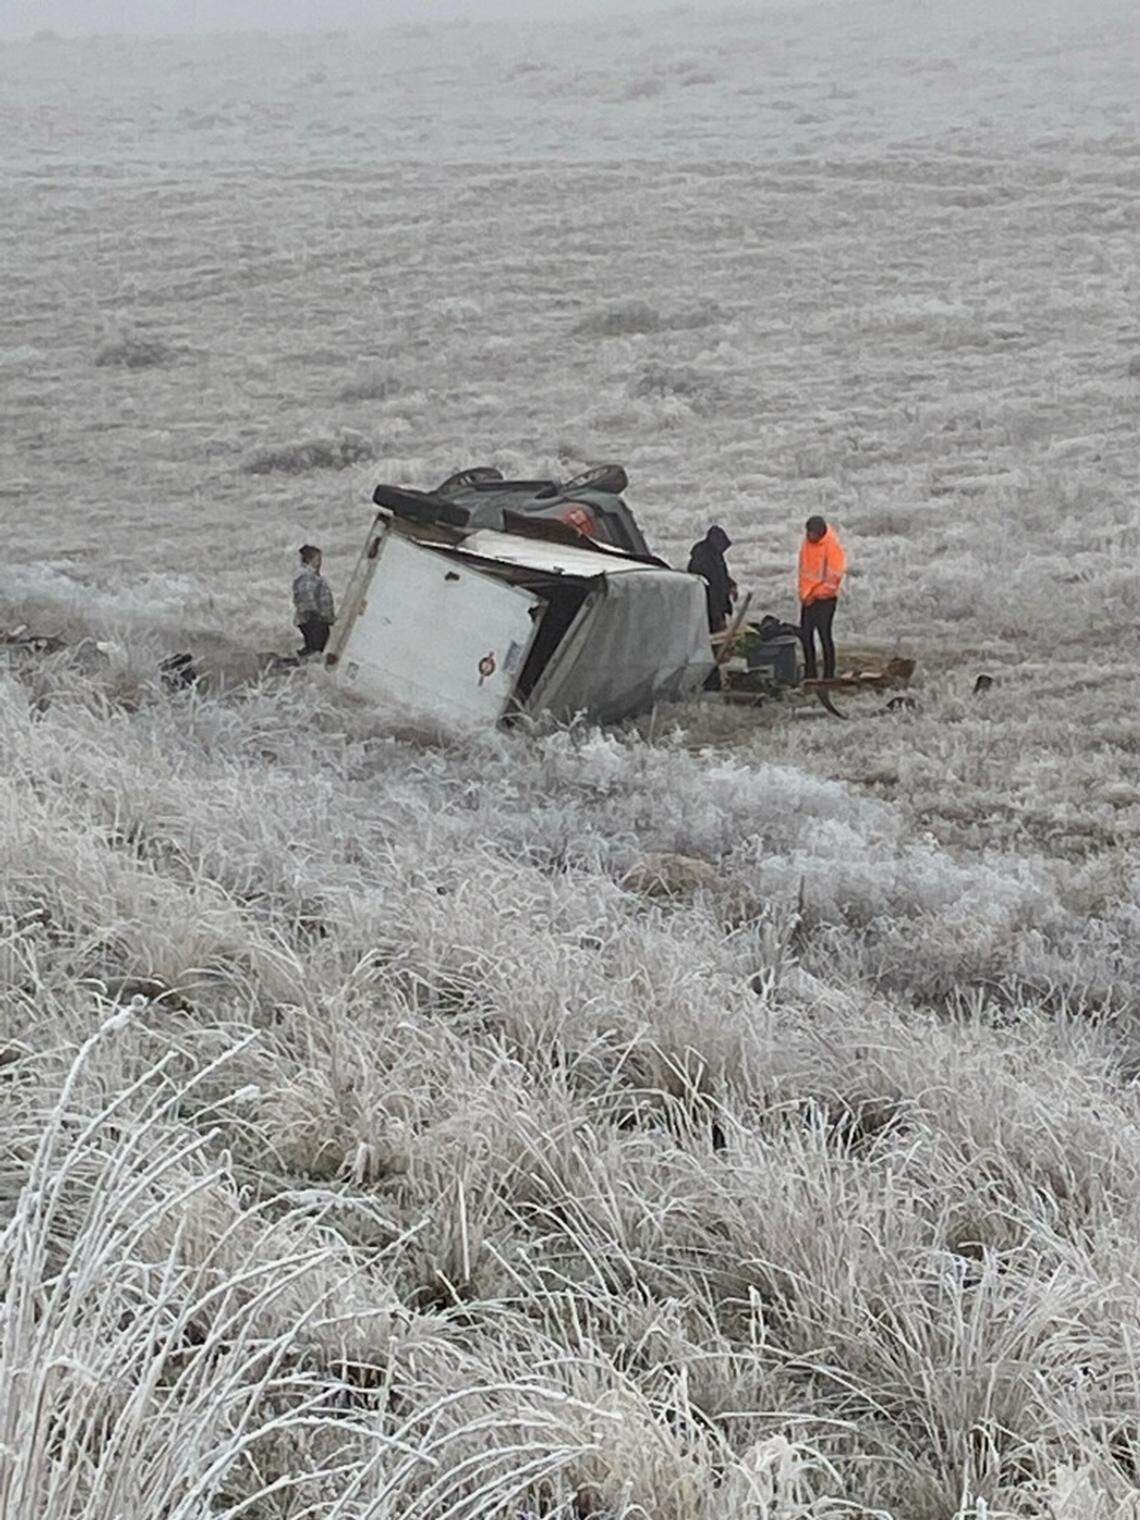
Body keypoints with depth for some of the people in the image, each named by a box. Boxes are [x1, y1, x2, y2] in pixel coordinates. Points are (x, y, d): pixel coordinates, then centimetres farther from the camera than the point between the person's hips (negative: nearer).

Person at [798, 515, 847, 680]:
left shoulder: (832, 546, -17)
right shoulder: (807, 543, 4)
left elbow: (834, 576, -16)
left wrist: (815, 594, -12)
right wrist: (803, 593, 7)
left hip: (825, 598, -7)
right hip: (808, 597, 7)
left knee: (824, 634, -7)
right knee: (805, 634, 8)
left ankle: (829, 675, -1)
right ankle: (809, 673, 19)